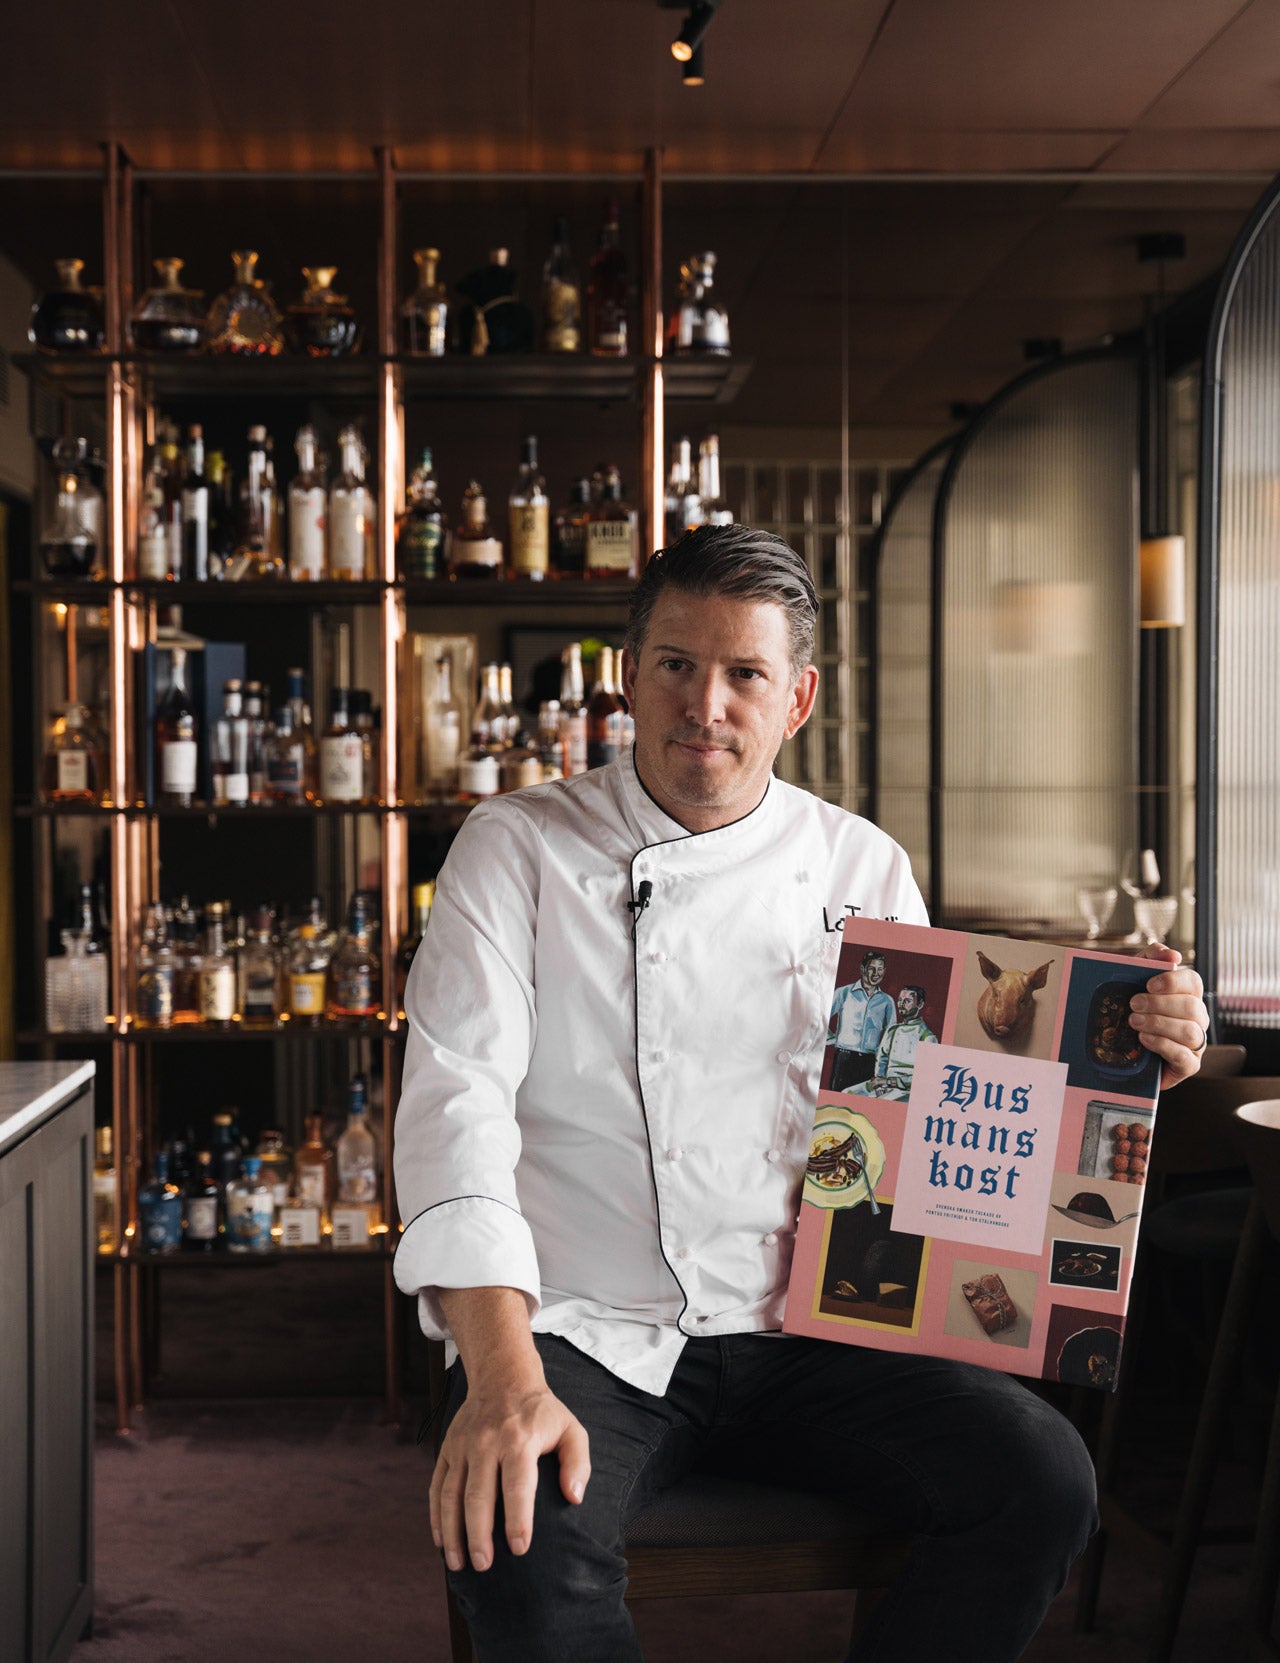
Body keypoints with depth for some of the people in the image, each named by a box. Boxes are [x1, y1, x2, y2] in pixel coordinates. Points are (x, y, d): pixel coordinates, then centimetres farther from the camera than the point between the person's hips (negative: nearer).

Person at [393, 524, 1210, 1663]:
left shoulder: (864, 871, 11)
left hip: (806, 1328, 4)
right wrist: (504, 1379, -24)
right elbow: (461, 1100, -10)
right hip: (584, 1336, -3)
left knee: (1042, 1479, -19)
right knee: (521, 1538, -34)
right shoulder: (519, 850, 1)